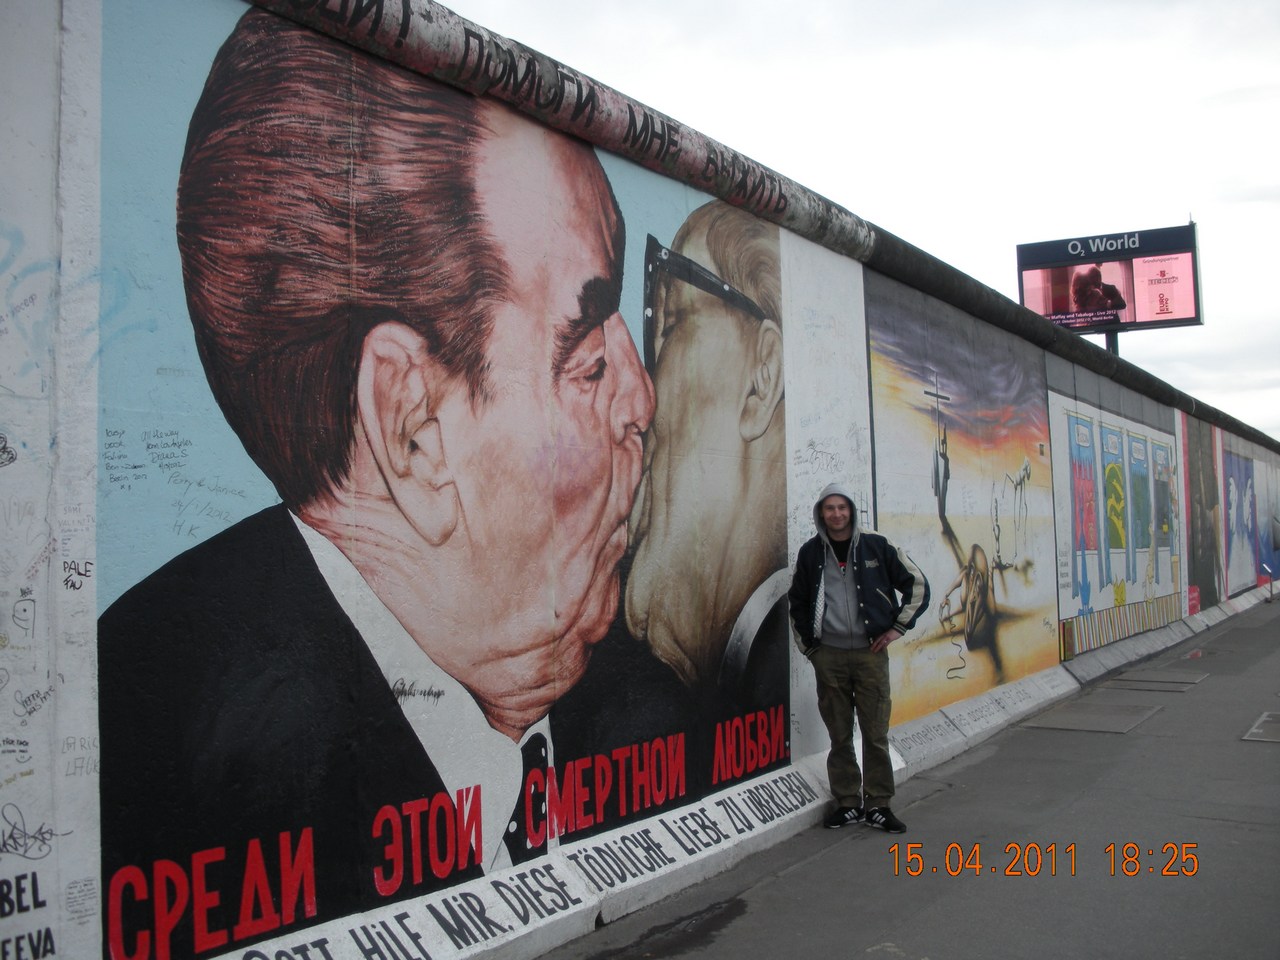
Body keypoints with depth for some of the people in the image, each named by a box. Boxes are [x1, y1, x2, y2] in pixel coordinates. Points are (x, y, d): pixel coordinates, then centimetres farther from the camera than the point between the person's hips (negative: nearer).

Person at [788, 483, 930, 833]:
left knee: (876, 733, 0)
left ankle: (878, 804, 11)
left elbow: (917, 585, 7)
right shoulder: (810, 553, 6)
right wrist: (806, 645, 13)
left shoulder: (876, 546, 1)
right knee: (839, 735, 5)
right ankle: (848, 803, 16)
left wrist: (897, 627, 1)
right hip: (828, 656, 1)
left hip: (871, 652, -1)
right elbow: (796, 602, 18)